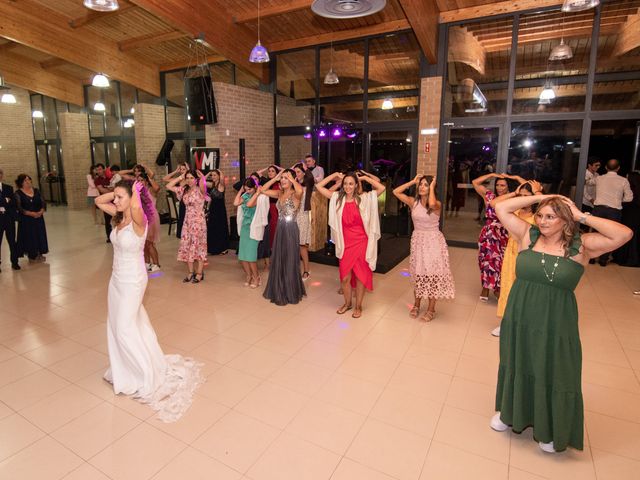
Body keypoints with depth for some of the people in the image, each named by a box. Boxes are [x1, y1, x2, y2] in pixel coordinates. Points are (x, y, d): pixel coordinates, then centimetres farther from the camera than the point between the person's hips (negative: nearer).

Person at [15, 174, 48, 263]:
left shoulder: (36, 191, 6)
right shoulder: (18, 193, -5)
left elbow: (43, 203, 3)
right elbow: (19, 207, -12)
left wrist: (41, 211, -14)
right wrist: (31, 213, -20)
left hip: (38, 218, 4)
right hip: (26, 220, -4)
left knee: (40, 235, 7)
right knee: (29, 236, 3)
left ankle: (39, 254, 18)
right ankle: (31, 255, 13)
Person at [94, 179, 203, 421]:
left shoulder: (138, 220, -24)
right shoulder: (119, 217, 0)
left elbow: (136, 207, -47)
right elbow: (99, 201, 11)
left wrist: (135, 190, -27)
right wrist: (117, 191, -3)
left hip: (132, 281, -8)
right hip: (117, 278, 8)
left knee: (125, 328, 1)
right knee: (116, 325, 19)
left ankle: (148, 376, 18)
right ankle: (126, 368, 39)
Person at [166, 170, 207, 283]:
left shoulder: (200, 190, -11)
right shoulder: (184, 190, 8)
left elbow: (202, 181, -35)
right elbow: (168, 186, 7)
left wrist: (200, 174, -21)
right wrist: (180, 177, 4)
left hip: (198, 222, -6)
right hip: (187, 222, 6)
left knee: (199, 247, 2)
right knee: (187, 247, 9)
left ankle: (199, 274, 12)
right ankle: (191, 272, 21)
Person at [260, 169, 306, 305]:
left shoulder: (295, 194, -10)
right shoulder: (279, 193, 9)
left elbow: (300, 190, -35)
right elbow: (262, 190, 6)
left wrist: (291, 178, -18)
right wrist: (275, 178, 2)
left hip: (291, 230, -7)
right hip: (280, 230, 7)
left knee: (289, 262, 4)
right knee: (278, 261, 13)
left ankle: (290, 294, 18)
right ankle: (279, 292, 28)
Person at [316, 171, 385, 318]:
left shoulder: (364, 198, -4)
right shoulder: (337, 198, 1)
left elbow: (382, 188, -13)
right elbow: (319, 186, 0)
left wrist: (365, 178, -6)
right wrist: (335, 175, 1)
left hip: (361, 242, -2)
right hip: (345, 243, 2)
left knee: (361, 275, 9)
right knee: (345, 276, 10)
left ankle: (358, 306, 26)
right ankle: (347, 303, 34)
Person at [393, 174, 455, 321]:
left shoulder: (437, 204, -12)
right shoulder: (413, 202, 0)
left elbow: (431, 204, -37)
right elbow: (396, 192, -5)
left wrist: (432, 187, -21)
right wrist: (412, 181, -4)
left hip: (433, 241, -4)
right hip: (418, 240, 4)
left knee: (432, 274, 2)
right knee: (418, 273, 13)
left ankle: (431, 309, 16)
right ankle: (416, 305, 29)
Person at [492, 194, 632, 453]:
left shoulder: (580, 246, -8)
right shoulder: (527, 235, -3)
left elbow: (624, 234, -18)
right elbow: (501, 208, -4)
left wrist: (582, 216, -14)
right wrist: (538, 197, -6)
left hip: (555, 325, -2)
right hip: (520, 320, 2)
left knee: (552, 375, 14)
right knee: (517, 367, 20)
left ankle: (551, 430, 38)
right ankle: (510, 413, 44)